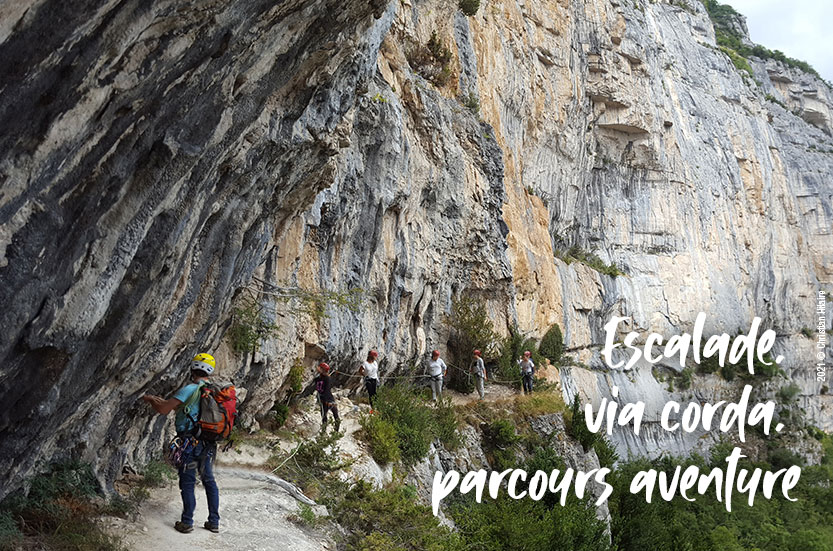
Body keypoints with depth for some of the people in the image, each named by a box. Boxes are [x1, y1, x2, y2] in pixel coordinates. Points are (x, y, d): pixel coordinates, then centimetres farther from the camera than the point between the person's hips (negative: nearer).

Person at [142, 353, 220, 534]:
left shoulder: (190, 389, -12)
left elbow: (163, 410, -12)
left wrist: (150, 400, 8)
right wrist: (164, 401, 30)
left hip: (190, 442, -6)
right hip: (209, 444, 6)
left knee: (187, 482, 3)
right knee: (209, 480, 14)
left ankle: (187, 522, 8)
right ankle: (214, 521, 19)